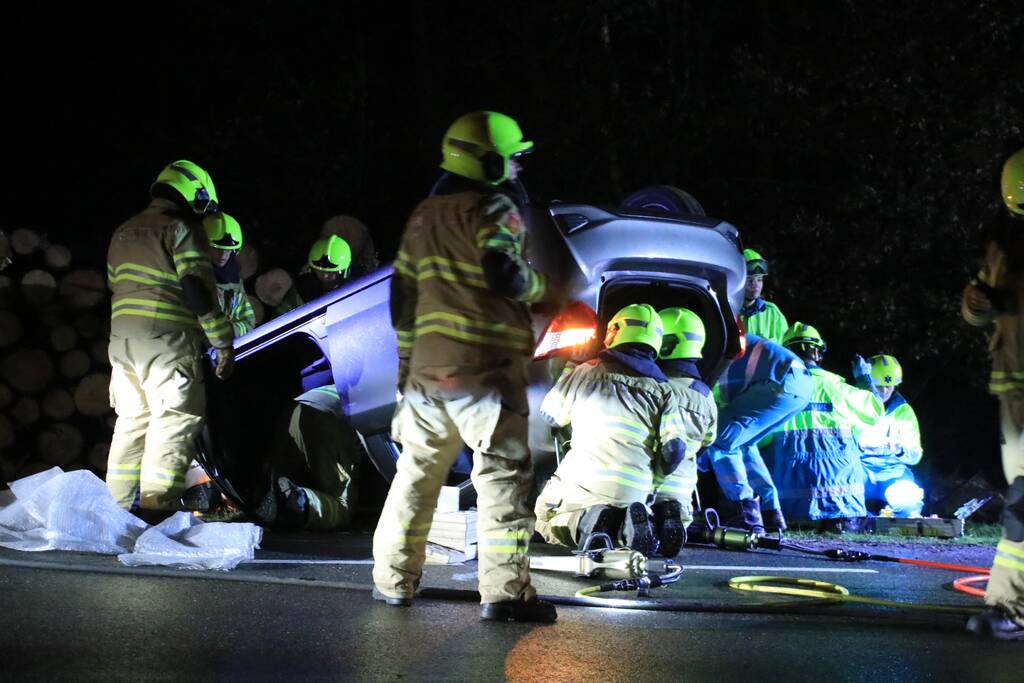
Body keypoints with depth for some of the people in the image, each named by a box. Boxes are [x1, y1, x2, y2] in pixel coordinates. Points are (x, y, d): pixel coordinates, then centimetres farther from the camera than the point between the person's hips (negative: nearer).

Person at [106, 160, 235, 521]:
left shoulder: (123, 231, 21)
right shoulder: (182, 229, -5)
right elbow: (198, 289, -13)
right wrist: (223, 341, -11)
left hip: (121, 336, 8)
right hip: (166, 338, -8)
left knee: (132, 418, 13)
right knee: (175, 419, -6)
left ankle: (118, 503, 14)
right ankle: (157, 504, -12)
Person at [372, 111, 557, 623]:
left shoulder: (423, 216, 18)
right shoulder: (493, 209, -6)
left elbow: (402, 294, 20)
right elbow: (503, 274, -21)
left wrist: (406, 358, 27)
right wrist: (538, 286, -1)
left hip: (427, 365, 7)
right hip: (485, 366, -7)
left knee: (418, 470, 17)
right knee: (503, 474, -4)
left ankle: (393, 580, 23)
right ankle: (505, 591, -8)